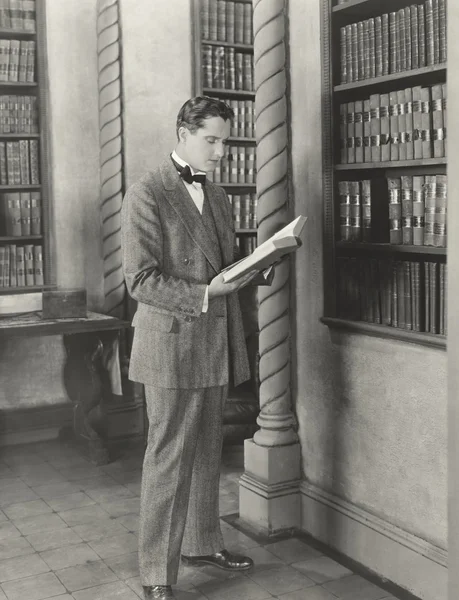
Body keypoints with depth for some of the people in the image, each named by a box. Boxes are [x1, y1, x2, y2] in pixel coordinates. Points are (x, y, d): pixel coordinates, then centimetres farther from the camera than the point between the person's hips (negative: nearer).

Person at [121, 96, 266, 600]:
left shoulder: (217, 197, 15)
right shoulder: (146, 195, -9)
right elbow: (140, 281, -15)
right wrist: (204, 294, -24)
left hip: (216, 347, 7)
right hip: (172, 345, -7)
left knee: (207, 453, 16)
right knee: (168, 460, -1)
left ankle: (201, 543, 33)